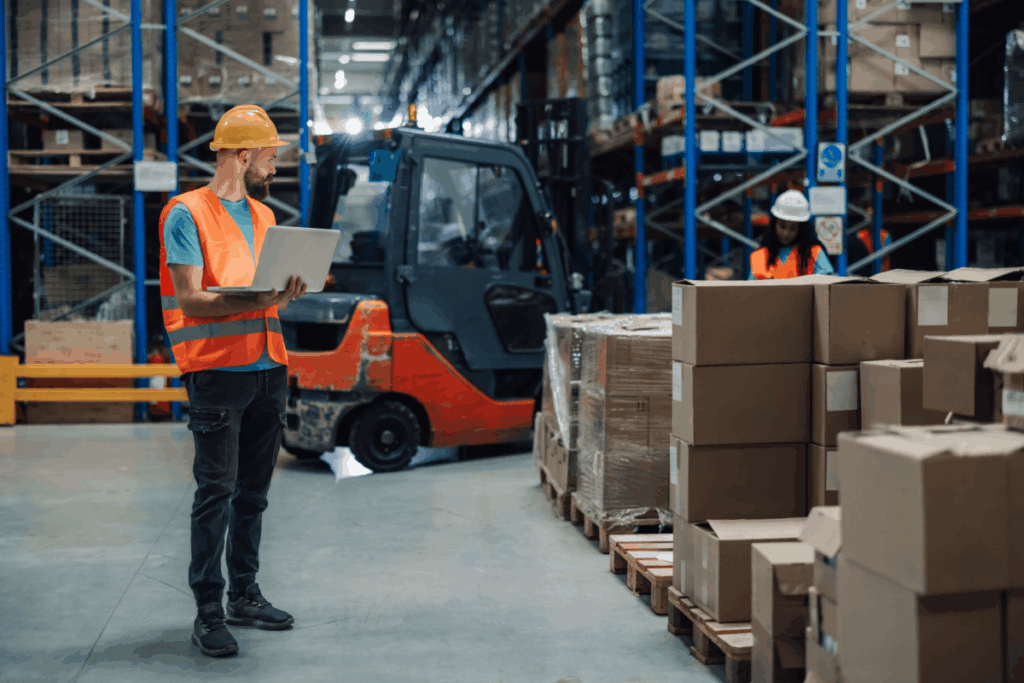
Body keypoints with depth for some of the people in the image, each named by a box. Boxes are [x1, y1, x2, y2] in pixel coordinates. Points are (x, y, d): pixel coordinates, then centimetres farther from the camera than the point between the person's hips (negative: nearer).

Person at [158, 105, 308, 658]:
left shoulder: (263, 215, 18)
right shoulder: (187, 214, -5)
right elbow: (190, 299, -12)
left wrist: (288, 292, -3)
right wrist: (257, 300, -25)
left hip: (268, 367, 7)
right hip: (216, 368, -7)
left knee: (253, 490, 12)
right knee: (216, 490, -6)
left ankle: (245, 595, 22)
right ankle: (208, 612, 0)